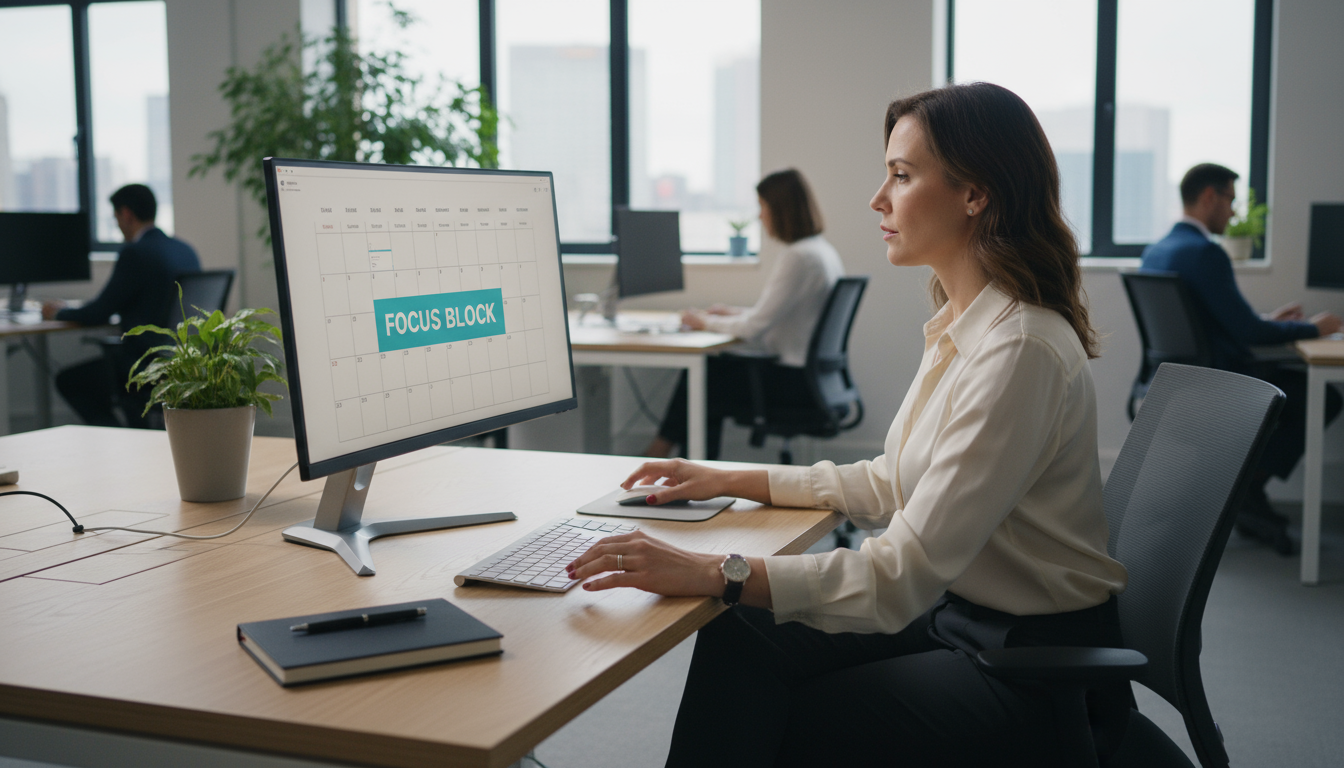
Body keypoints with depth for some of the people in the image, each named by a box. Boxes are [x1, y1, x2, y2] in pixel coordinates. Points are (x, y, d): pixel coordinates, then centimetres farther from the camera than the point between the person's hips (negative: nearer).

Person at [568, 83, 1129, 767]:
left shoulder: (1021, 350, -26)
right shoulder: (960, 326, 6)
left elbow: (909, 570, -30)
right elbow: (894, 485, 15)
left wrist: (715, 574, -33)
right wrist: (730, 481, 10)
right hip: (957, 614, 8)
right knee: (735, 644, -3)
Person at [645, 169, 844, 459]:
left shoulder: (798, 257, -20)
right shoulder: (821, 250, 11)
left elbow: (754, 329, -21)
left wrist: (706, 322, -6)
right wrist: (733, 313, 15)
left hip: (793, 378, -10)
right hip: (810, 372, 10)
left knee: (699, 378, 1)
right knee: (711, 367, 12)